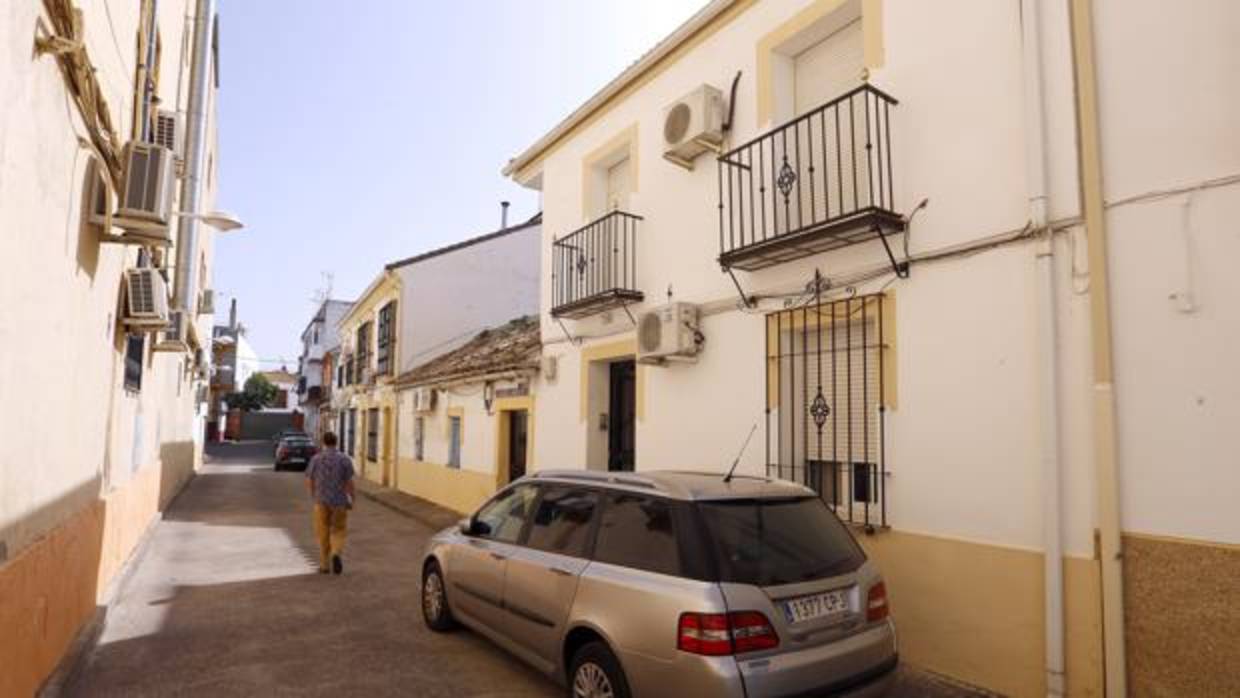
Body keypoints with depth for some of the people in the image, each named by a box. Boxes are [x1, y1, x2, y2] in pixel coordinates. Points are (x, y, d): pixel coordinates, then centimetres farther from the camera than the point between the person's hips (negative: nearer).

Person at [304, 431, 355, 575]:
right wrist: (351, 500, 4)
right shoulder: (345, 459, -6)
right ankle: (336, 554, -12)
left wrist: (314, 495, 20)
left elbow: (309, 481, 2)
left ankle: (324, 565, 17)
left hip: (322, 501, 1)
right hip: (340, 501, -1)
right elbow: (349, 482, -8)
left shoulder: (316, 459, -3)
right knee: (339, 531, 13)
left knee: (323, 533, 13)